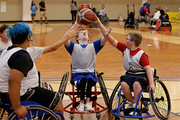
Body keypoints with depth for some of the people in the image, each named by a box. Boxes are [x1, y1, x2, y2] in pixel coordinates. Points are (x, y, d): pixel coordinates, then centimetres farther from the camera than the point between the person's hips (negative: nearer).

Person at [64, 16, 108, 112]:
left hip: (90, 72, 1)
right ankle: (82, 102, -28)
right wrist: (74, 26, -11)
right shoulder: (74, 47, 12)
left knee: (90, 78, -36)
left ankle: (87, 102, -34)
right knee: (83, 79, -36)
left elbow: (106, 38, 1)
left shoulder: (93, 46, 15)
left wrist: (99, 24, -9)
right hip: (77, 72, -1)